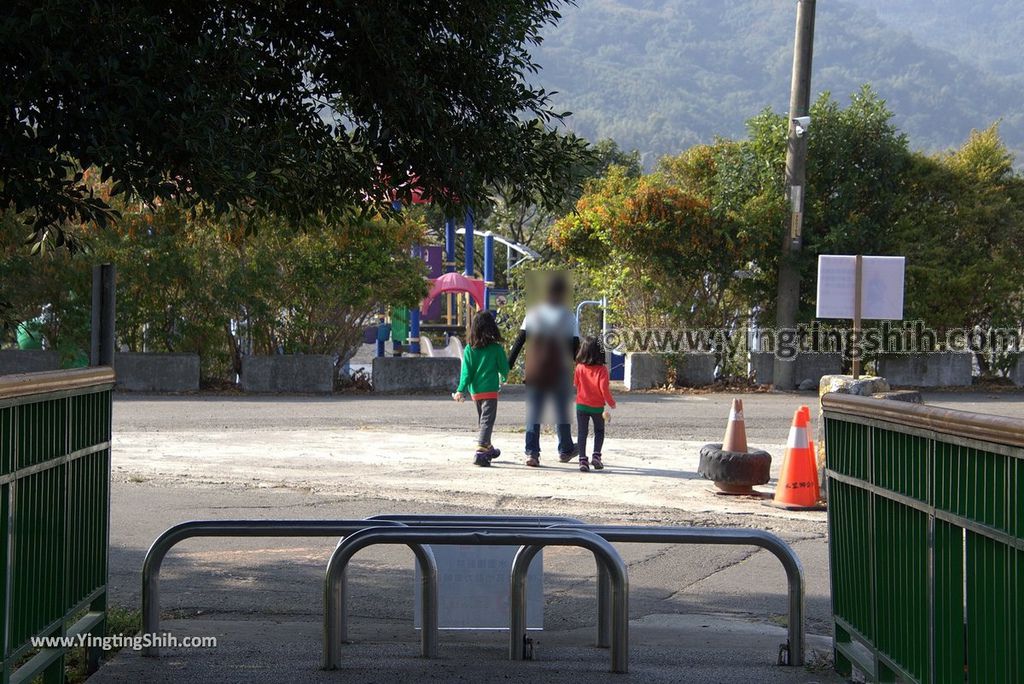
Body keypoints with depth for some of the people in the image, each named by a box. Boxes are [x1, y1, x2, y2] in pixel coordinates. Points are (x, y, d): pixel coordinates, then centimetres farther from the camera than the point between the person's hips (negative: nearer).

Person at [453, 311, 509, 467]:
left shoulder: (469, 349, -1)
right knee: (487, 421, -7)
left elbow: (466, 372, -4)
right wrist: (504, 378, 23)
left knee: (482, 420, 20)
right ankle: (480, 451, -23)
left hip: (475, 391, 4)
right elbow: (504, 367, 2)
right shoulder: (496, 348, -8)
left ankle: (488, 448, 36)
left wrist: (461, 390, -3)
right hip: (490, 389, -4)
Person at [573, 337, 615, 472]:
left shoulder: (579, 368, -6)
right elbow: (604, 388, -16)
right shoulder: (602, 369, -14)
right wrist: (611, 402, -3)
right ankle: (596, 455, 3)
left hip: (581, 405, 1)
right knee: (599, 431, 17)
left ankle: (583, 460, -1)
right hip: (598, 406, -1)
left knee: (582, 433, 6)